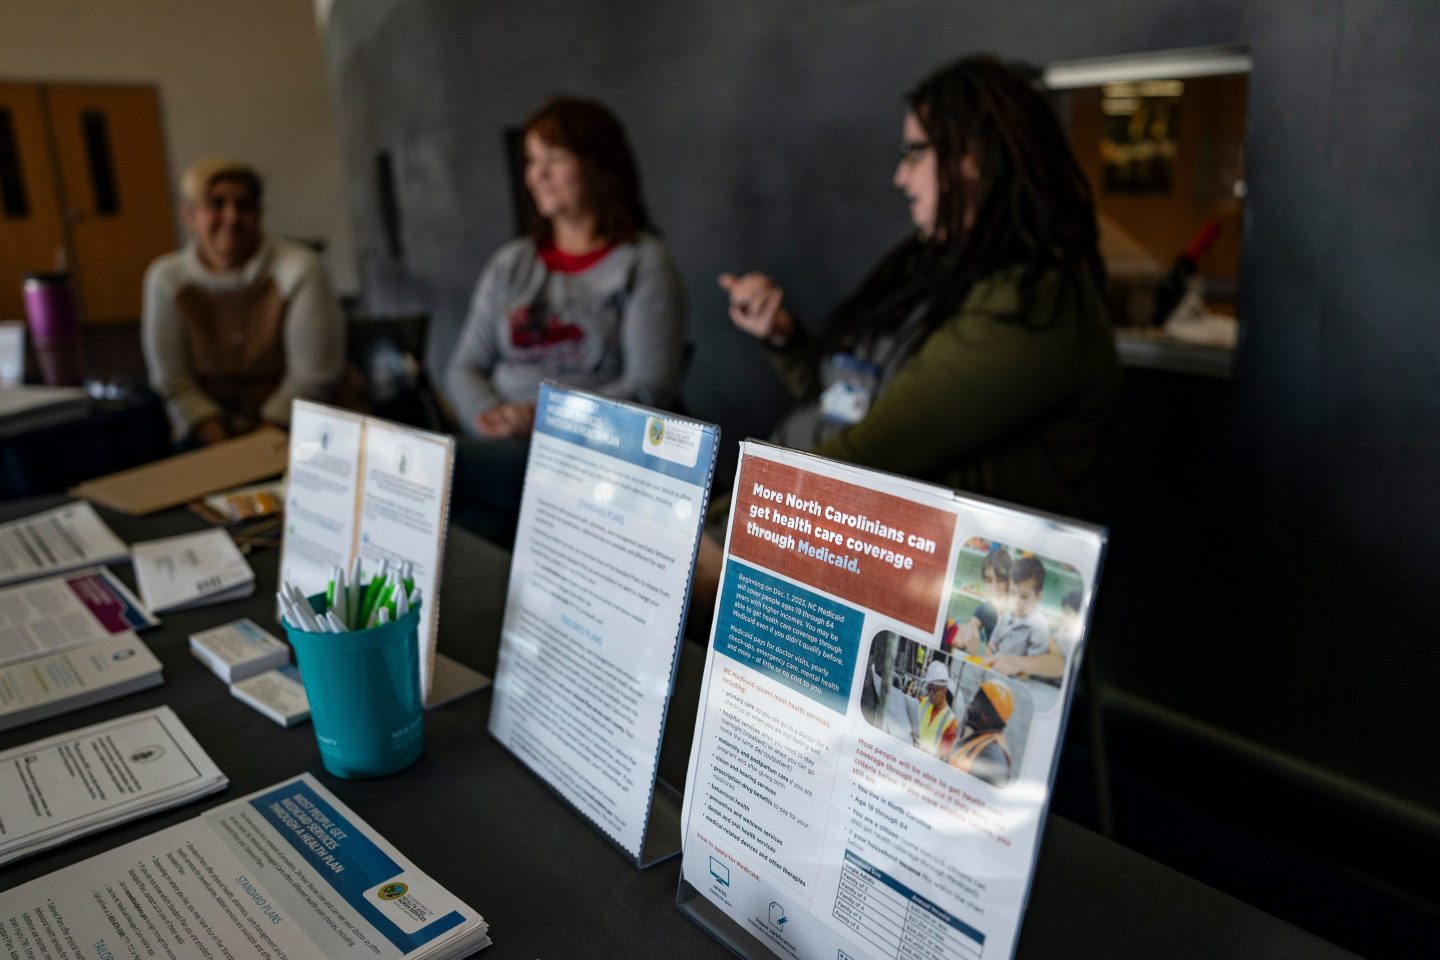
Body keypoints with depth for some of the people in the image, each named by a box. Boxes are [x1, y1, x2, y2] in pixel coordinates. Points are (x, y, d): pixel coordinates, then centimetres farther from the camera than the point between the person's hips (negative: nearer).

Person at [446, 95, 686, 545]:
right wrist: (488, 415, -5)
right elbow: (465, 367, 17)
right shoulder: (510, 264, 20)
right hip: (503, 448, 4)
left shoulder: (643, 264, 4)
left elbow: (650, 389, -6)